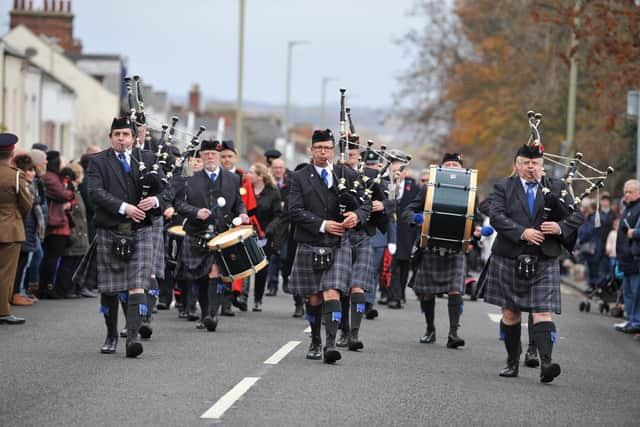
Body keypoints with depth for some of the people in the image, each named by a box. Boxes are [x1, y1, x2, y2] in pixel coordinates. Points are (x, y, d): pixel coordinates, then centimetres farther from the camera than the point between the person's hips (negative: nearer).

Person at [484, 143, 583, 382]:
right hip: (509, 260, 1)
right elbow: (496, 216, -11)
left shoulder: (556, 188, 9)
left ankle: (546, 364, -21)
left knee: (543, 313, -11)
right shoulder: (503, 188, 4)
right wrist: (522, 232, -23)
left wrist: (561, 227, -16)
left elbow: (577, 216, 5)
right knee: (510, 313, 8)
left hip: (544, 262, 0)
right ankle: (512, 362, 21)